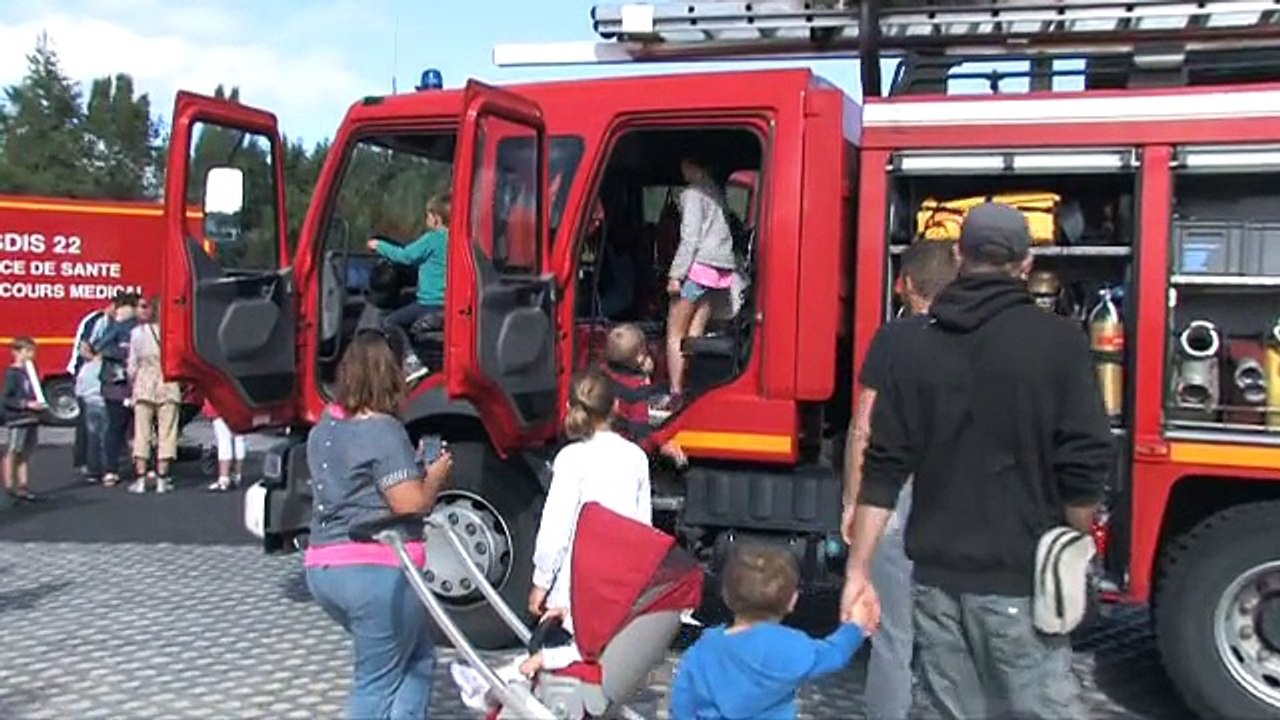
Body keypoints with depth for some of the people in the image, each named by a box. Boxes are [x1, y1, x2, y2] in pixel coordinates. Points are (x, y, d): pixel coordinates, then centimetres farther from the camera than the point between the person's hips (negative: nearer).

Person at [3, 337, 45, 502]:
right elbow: (8, 399, -14)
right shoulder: (12, 373, -9)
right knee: (13, 452, -1)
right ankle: (9, 485, 7)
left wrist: (39, 403, 3)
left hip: (32, 418, 7)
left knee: (26, 453, 9)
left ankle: (22, 485, 14)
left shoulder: (30, 370, 11)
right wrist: (27, 404, -20)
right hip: (17, 418, -7)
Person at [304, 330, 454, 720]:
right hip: (376, 570, -9)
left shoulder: (324, 427, 12)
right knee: (376, 682, 3)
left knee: (416, 658, 21)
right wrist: (436, 474, 2)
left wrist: (415, 472, 18)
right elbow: (411, 503, -17)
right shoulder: (383, 430, -14)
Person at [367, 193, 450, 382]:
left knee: (390, 322, 3)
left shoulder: (433, 239, -12)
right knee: (403, 320, 25)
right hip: (448, 303, 8)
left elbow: (405, 255, -9)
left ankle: (412, 361, -9)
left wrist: (379, 246, 4)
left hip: (431, 303, -8)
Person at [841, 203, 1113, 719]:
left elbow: (883, 472, 3)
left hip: (936, 578, 4)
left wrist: (858, 571, 7)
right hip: (1019, 580, -4)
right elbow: (1084, 465, -9)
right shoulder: (1058, 341, -6)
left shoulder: (916, 349, 5)